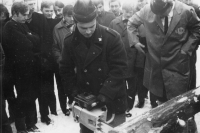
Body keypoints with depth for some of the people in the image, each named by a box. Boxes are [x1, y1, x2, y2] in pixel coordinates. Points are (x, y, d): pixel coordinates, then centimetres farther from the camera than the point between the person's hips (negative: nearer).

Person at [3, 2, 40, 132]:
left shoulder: (22, 26, 13)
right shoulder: (10, 28, -13)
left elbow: (36, 41, 8)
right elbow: (25, 46, -19)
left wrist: (30, 38, -10)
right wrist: (31, 39, -2)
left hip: (30, 67, 8)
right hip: (21, 69, -8)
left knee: (31, 96, 14)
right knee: (23, 98, 2)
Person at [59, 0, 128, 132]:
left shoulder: (112, 37, -15)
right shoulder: (70, 41, -5)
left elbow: (119, 68, -15)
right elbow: (66, 70, 5)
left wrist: (106, 93, -22)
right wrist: (75, 91, -5)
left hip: (113, 100, -2)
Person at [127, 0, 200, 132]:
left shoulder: (186, 11, -16)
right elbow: (131, 23, 9)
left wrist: (187, 47, -4)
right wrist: (135, 41, 2)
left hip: (177, 66, -2)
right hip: (155, 64, 3)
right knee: (161, 100, 15)